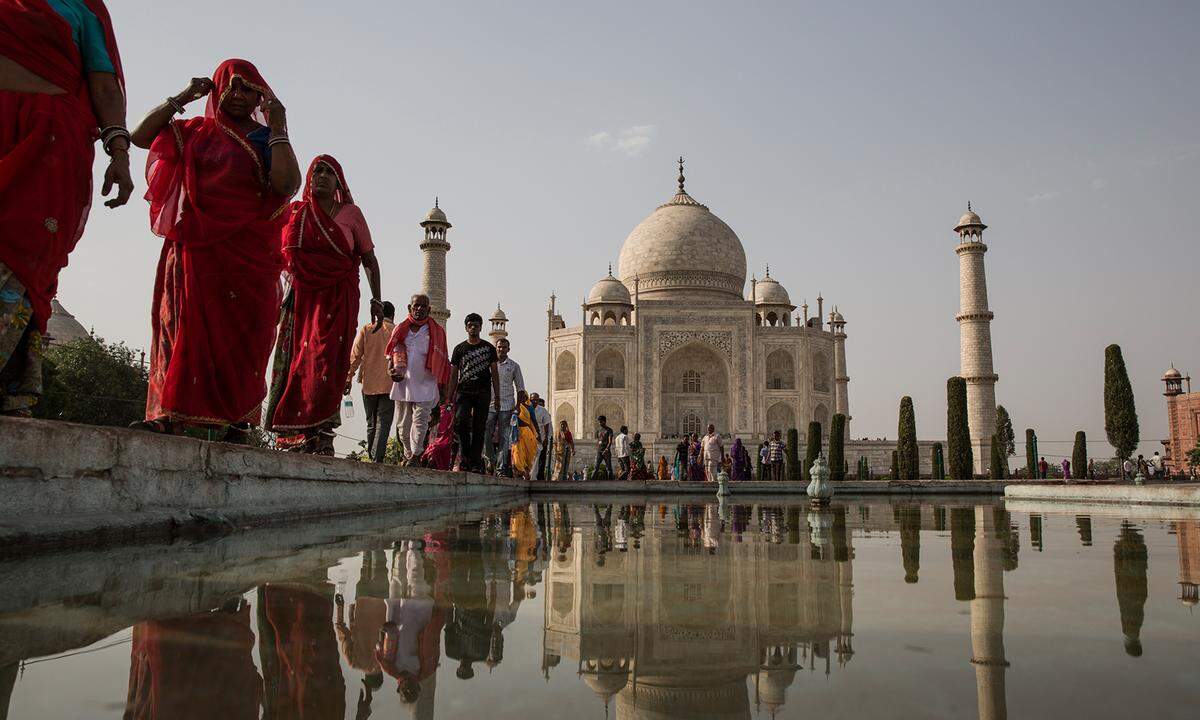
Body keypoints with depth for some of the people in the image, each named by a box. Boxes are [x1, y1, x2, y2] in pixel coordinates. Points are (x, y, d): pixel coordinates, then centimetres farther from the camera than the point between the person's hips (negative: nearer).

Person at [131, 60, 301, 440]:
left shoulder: (266, 139, 7)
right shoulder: (196, 131, 18)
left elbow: (286, 184, -10)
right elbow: (140, 135, 14)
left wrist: (278, 128, -8)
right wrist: (182, 98, 9)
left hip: (247, 252, -3)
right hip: (194, 248, 3)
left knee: (240, 333, -6)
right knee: (183, 323, -4)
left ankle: (239, 421, -6)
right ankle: (168, 413, -7)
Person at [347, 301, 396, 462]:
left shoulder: (366, 329, 4)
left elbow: (355, 356, 0)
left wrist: (348, 378, 2)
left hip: (368, 384, 2)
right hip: (389, 385, -2)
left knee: (371, 423, 15)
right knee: (383, 424, -3)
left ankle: (371, 457, 20)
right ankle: (377, 460, -13)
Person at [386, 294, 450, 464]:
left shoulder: (436, 332, 6)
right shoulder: (400, 330, 12)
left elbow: (442, 361, 7)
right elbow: (392, 354, 15)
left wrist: (442, 387, 3)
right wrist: (393, 370, -6)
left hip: (425, 386, -3)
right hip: (402, 384, 3)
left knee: (420, 422, -12)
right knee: (403, 425, 7)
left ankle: (415, 455, -14)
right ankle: (408, 455, 17)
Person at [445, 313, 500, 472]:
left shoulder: (488, 348, 11)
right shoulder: (459, 348, 12)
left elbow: (494, 374, 11)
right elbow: (454, 375, 12)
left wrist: (497, 397, 3)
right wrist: (449, 396, 4)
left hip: (482, 393, 0)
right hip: (464, 392, 0)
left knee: (479, 428, -2)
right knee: (460, 421, -19)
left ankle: (475, 462, 1)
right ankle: (465, 455, -3)